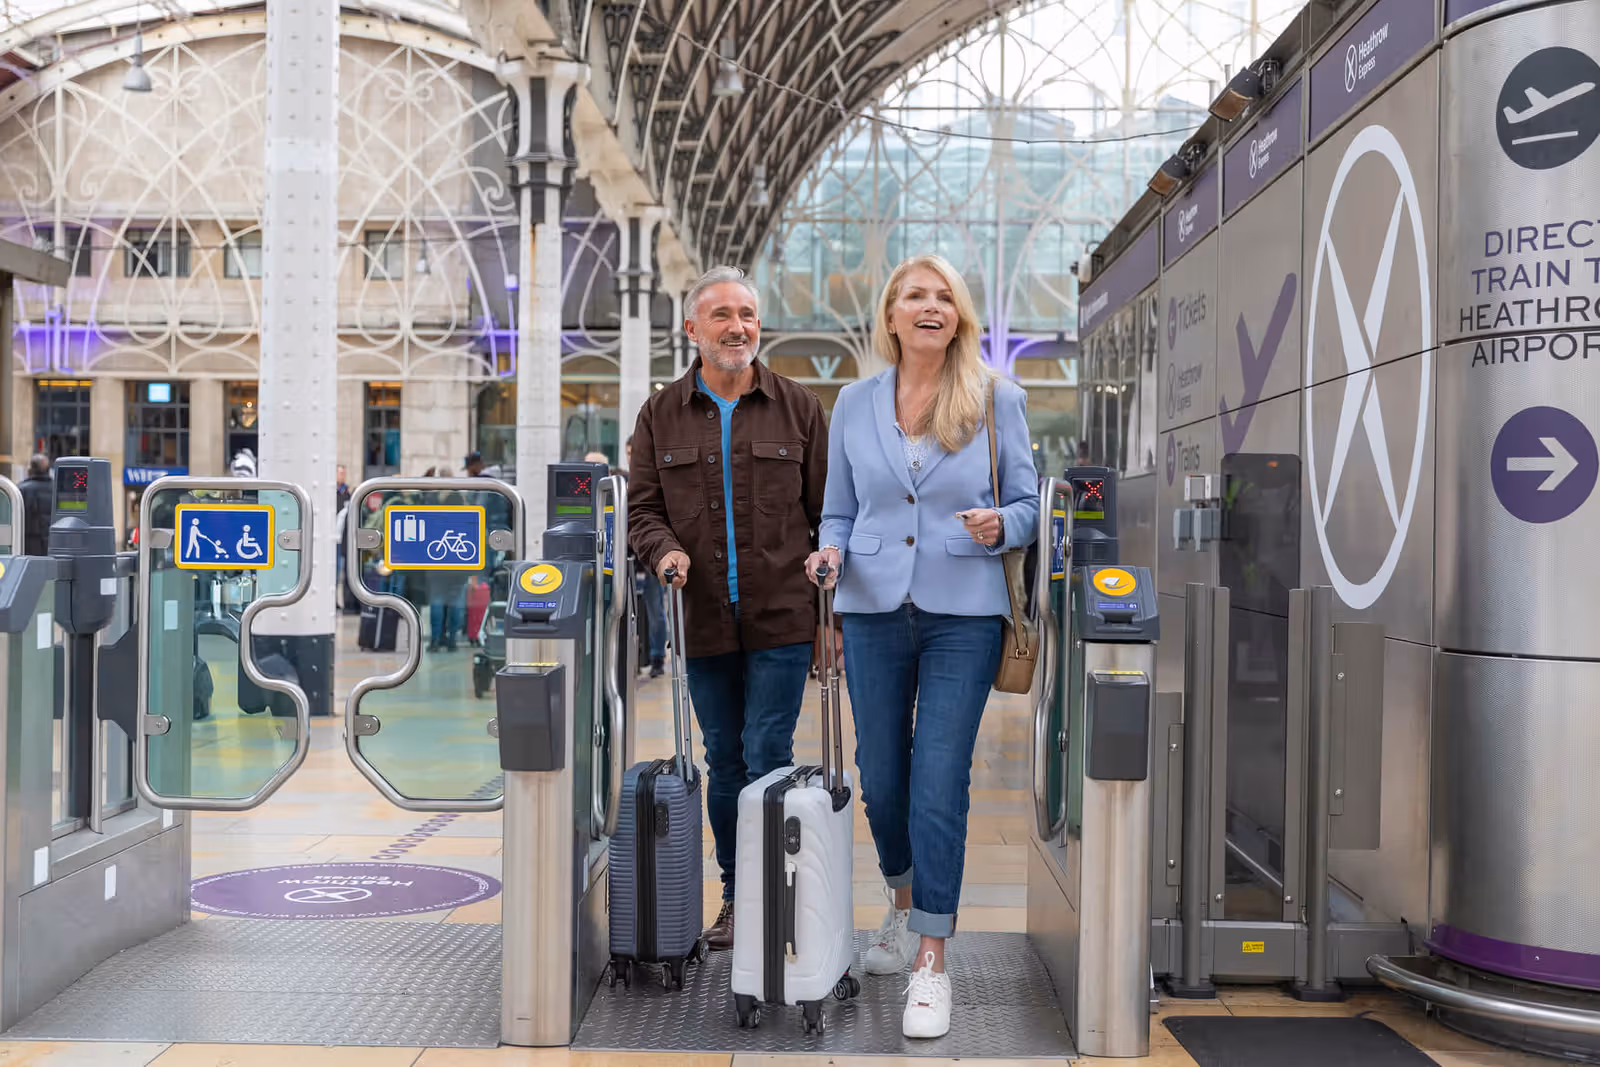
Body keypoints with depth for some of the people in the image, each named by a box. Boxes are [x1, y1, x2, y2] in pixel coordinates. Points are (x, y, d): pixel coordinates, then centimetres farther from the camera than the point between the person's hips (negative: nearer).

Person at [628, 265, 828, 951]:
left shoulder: (797, 408, 5)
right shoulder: (661, 415, 9)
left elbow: (827, 510, 5)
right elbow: (643, 507, 9)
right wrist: (664, 550, -13)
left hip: (781, 618, -2)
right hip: (703, 622, 3)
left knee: (767, 757, -5)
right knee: (723, 760, 10)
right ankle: (735, 896, 22)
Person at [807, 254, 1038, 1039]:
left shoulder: (998, 399, 0)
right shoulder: (854, 404, 7)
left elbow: (1028, 504, 4)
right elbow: (840, 510, 13)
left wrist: (999, 526, -18)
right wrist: (830, 552, -8)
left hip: (963, 613, -3)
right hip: (874, 612, 3)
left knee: (940, 786, -7)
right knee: (880, 777, 11)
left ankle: (932, 963, 1)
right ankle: (903, 906, 38)